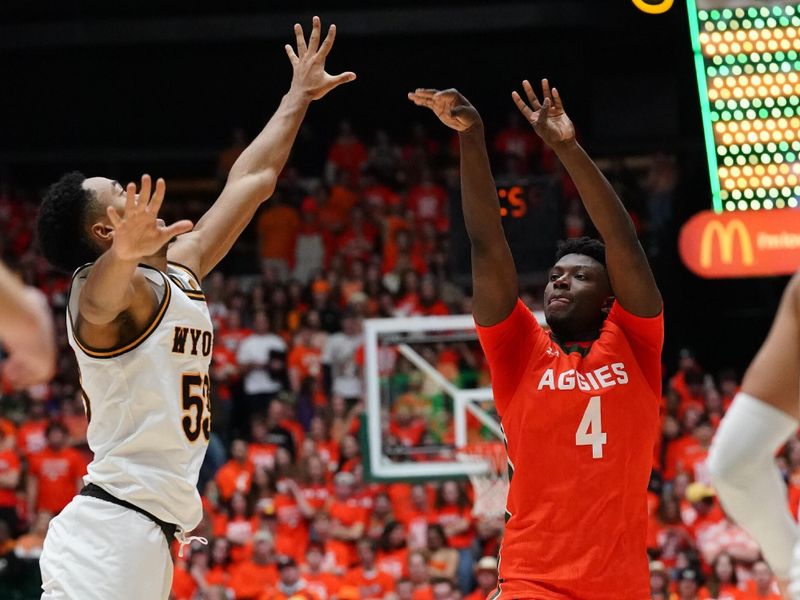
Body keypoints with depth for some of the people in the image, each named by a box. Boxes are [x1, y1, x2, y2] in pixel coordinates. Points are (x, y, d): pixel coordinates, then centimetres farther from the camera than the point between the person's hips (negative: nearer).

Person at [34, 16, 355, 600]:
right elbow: (100, 300, -35)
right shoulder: (117, 285, -8)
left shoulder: (179, 272, 20)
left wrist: (298, 97, 40)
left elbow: (252, 180, 31)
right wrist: (125, 253, -57)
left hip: (151, 536, 10)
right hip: (111, 529, -10)